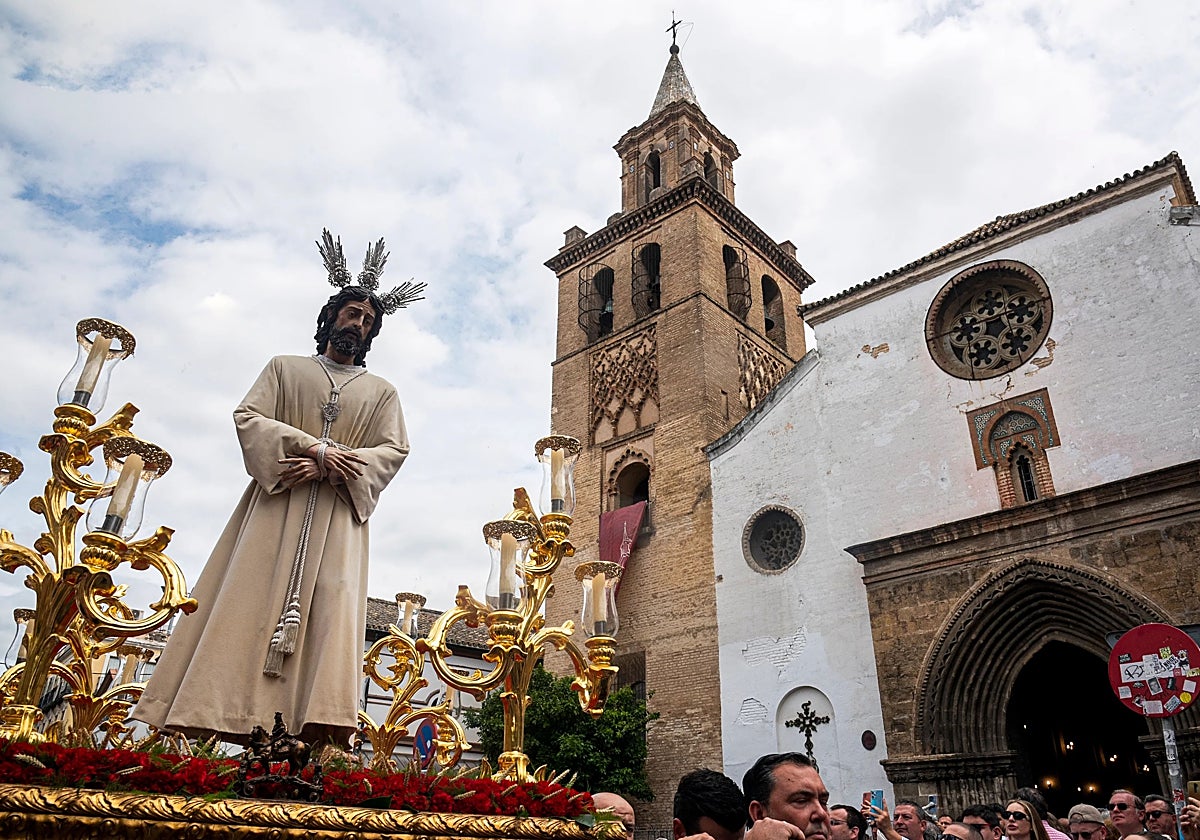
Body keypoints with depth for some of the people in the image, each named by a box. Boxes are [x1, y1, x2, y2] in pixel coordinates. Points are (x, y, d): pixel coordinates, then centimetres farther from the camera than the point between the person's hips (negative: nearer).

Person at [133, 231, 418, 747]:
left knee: (334, 605, -13)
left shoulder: (381, 392, 18)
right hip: (276, 503, 0)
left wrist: (330, 467, -13)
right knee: (251, 597, -10)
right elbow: (248, 417, 3)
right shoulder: (285, 368, 18)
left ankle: (319, 725, -19)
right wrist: (314, 446, -12)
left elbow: (393, 450, 4)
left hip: (339, 513, 1)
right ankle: (218, 713, -10)